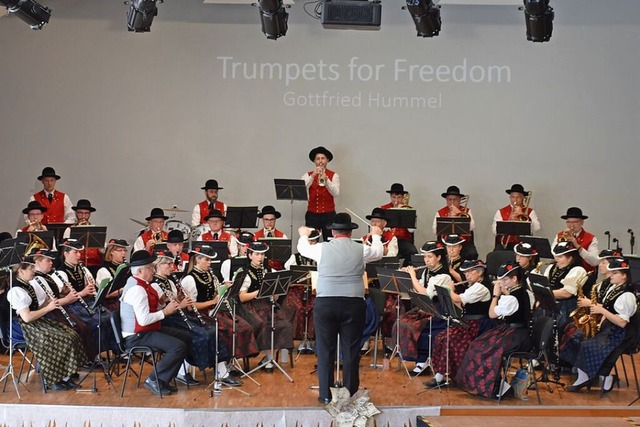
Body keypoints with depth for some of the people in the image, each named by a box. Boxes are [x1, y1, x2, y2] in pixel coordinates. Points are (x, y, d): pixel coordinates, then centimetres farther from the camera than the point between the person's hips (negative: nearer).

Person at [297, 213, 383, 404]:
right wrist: (376, 236, 45)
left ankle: (326, 395, 10)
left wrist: (303, 235, 45)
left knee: (325, 350, 7)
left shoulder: (322, 248, 2)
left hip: (325, 303, 0)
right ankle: (351, 394, 12)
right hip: (354, 304, 0)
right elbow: (378, 253, 25)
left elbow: (303, 249, 23)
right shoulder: (361, 250, 3)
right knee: (351, 351, 6)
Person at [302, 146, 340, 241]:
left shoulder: (334, 175, 5)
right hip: (312, 214, 1)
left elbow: (336, 193, -10)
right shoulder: (308, 175, 7)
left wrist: (326, 179, -23)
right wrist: (313, 176, -20)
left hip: (329, 215, 0)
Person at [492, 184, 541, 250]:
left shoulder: (530, 212, 11)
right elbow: (495, 231, -1)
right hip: (505, 244, 0)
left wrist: (523, 215, -10)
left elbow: (536, 228, -6)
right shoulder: (501, 212, 10)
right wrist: (509, 221, -12)